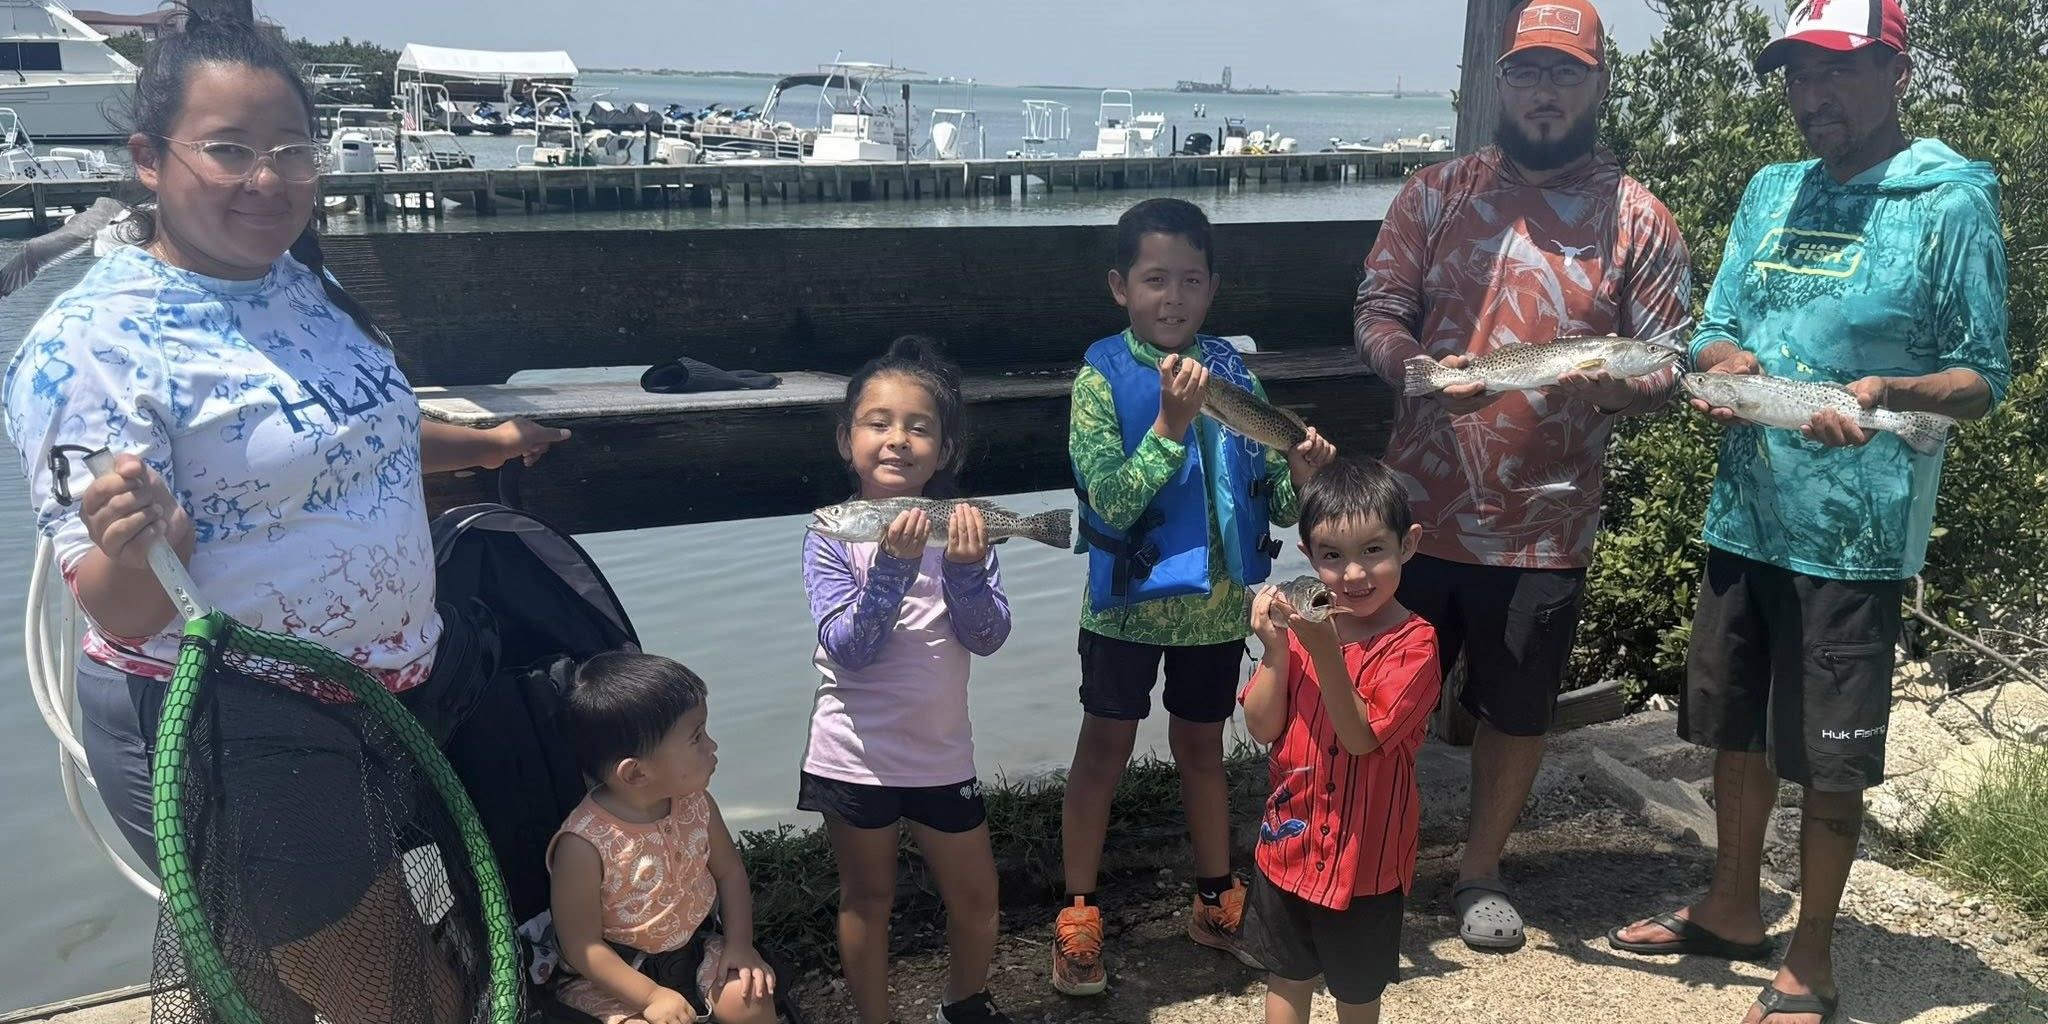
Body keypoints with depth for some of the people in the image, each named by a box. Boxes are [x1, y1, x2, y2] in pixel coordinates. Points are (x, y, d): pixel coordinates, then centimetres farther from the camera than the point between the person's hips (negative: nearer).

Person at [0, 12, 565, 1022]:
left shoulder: (305, 282, 3)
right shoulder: (91, 344, -20)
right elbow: (121, 613, -21)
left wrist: (477, 443, 19)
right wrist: (126, 552, -41)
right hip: (237, 743, -7)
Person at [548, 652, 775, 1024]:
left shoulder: (695, 802, -9)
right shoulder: (584, 845, -27)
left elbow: (728, 870, 6)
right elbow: (582, 946, -21)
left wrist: (740, 945, -6)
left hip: (695, 949, 5)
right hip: (615, 976, -5)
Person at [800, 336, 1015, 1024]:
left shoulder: (961, 529, -5)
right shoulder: (831, 538, -12)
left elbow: (988, 638, -12)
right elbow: (847, 649, -20)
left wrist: (966, 568, -28)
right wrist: (893, 567, -31)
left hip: (942, 753, 3)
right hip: (856, 755, -3)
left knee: (976, 896, 16)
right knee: (868, 900, 15)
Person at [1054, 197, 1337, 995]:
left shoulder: (1232, 371, -2)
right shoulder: (1103, 377, -13)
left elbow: (1273, 501, 0)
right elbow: (1110, 503, -21)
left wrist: (1299, 477, -21)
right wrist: (1171, 424, -31)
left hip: (1216, 602, 4)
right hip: (1130, 600, -3)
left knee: (1201, 748, 18)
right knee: (1104, 749, 8)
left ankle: (1217, 901, 35)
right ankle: (1078, 919, 23)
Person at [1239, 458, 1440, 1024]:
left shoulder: (1412, 644, -18)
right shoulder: (1303, 623, -2)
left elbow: (1362, 737, -26)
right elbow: (1262, 728, -6)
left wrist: (1325, 652, -37)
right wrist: (1275, 651, -21)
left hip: (1363, 853, -5)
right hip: (1288, 839, 5)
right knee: (1286, 976, 22)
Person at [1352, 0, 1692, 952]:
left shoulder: (1639, 220, -1)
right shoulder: (1435, 193, 2)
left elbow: (1666, 366, 0)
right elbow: (1376, 313, -1)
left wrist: (1608, 385, -24)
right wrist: (1425, 370, -23)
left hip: (1545, 524, 0)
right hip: (1423, 510, 0)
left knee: (1516, 713, 15)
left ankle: (1480, 873, 36)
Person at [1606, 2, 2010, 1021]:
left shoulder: (1953, 202, -7)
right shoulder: (1771, 192, 10)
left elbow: (1983, 377, -5)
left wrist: (1889, 393, -26)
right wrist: (1725, 363, -11)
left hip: (1852, 536, -5)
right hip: (1743, 515, 6)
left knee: (1828, 765, 4)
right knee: (1736, 731, 18)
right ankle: (1731, 910, 37)